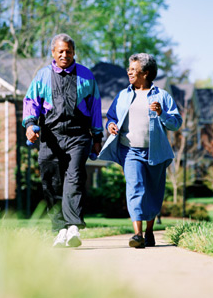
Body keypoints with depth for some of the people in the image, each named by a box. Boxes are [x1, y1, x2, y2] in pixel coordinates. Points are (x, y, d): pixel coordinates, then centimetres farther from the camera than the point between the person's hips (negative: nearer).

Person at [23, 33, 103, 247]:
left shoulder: (86, 76, 14)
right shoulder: (43, 76, 15)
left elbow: (95, 107, 18)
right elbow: (31, 101, 10)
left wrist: (97, 137, 15)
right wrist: (29, 124, -9)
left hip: (78, 136, -2)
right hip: (51, 137, 2)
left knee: (74, 180, -18)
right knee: (52, 185, 0)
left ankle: (73, 228, -25)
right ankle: (61, 230, 7)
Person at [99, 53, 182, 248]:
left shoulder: (162, 96, 5)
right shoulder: (123, 95, 14)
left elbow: (177, 122, 1)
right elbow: (112, 116, 23)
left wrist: (161, 114, -17)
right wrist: (110, 125, 1)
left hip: (155, 152, 0)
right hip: (130, 151, 1)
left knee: (154, 193, 8)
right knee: (135, 188, -17)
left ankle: (149, 232, 26)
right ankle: (138, 234, -24)